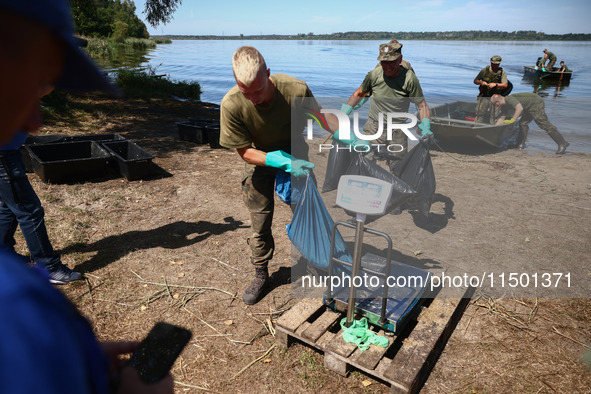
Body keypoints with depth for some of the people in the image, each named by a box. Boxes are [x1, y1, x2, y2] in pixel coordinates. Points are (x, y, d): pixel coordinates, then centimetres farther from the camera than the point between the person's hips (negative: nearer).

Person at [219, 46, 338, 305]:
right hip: (260, 158, -1)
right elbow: (245, 152, -23)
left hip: (295, 152, 1)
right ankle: (261, 276, 27)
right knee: (259, 223, 4)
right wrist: (284, 163, -36)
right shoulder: (231, 105, -33)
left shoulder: (296, 90, -33)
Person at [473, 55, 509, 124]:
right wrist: (481, 82, -17)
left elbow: (505, 85, -9)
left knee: (494, 117, 1)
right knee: (479, 114, -3)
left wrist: (495, 84, -26)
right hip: (483, 96, 0)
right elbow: (475, 81, 4)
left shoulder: (502, 73, 2)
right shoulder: (485, 70, 3)